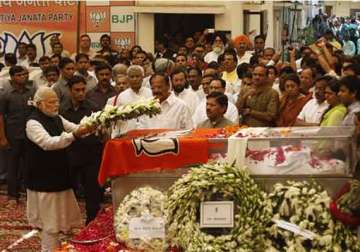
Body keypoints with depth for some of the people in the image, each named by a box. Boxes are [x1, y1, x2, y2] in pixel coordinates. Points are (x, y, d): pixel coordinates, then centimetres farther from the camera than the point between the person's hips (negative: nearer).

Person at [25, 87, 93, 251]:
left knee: (61, 215, 14)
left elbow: (75, 128, 9)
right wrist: (74, 135, -41)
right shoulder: (33, 122, -17)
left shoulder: (57, 119, 9)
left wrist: (88, 128, -15)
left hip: (59, 174, 8)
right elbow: (48, 143, -31)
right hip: (43, 177, -8)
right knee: (49, 219, 0)